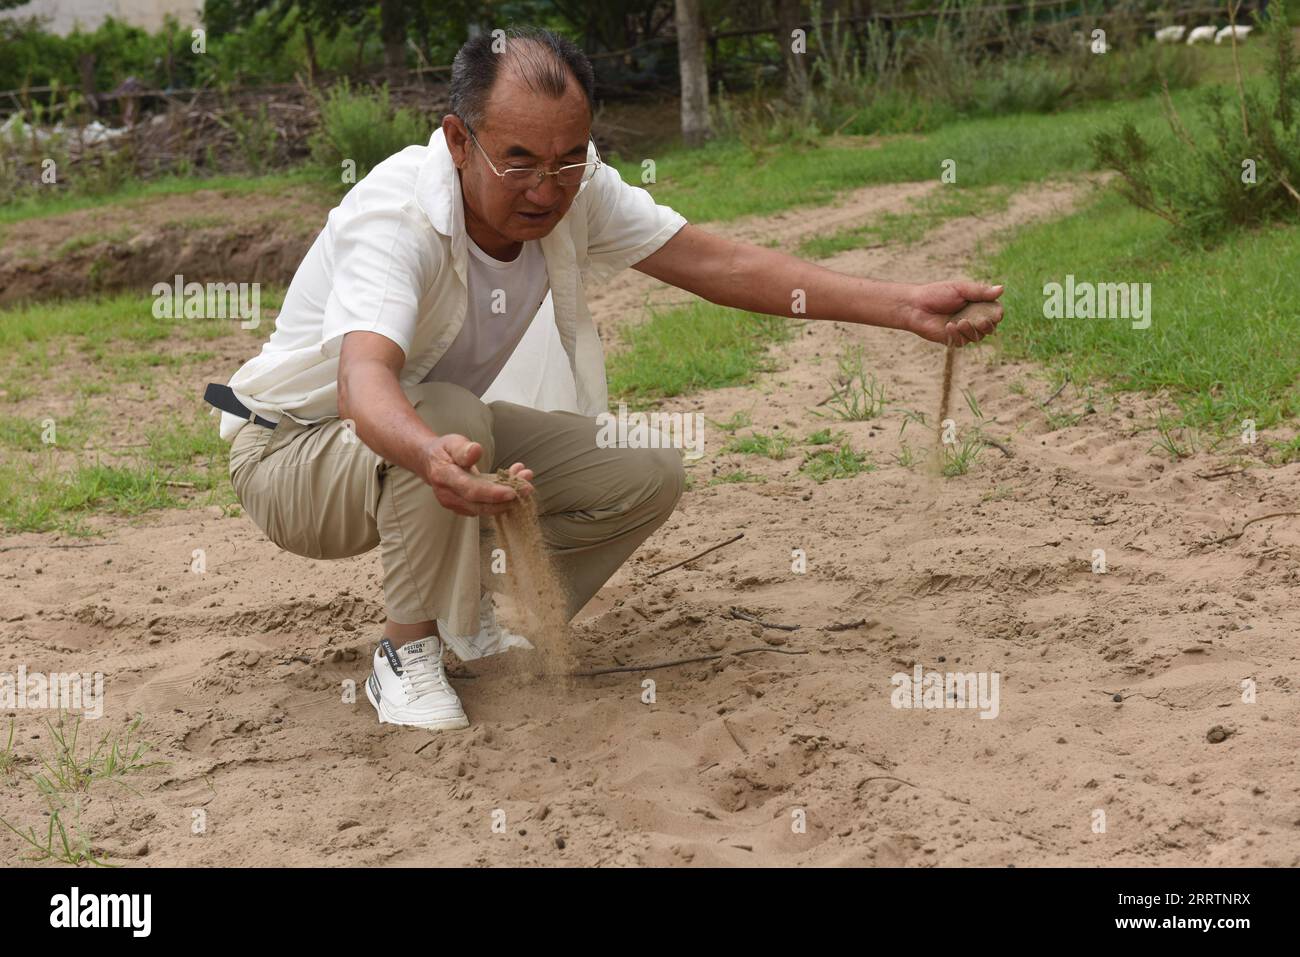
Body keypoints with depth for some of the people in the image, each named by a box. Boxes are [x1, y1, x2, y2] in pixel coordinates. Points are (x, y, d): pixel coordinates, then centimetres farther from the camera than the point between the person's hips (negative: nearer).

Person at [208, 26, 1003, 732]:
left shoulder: (574, 192, -14)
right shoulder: (395, 216, -34)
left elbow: (724, 266, -14)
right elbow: (366, 381, -50)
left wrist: (903, 307, -22)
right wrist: (432, 455, -73)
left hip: (446, 432, 6)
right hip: (295, 450, -6)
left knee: (648, 476, -10)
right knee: (450, 418, -37)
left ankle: (474, 615, 9)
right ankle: (409, 653, -16)